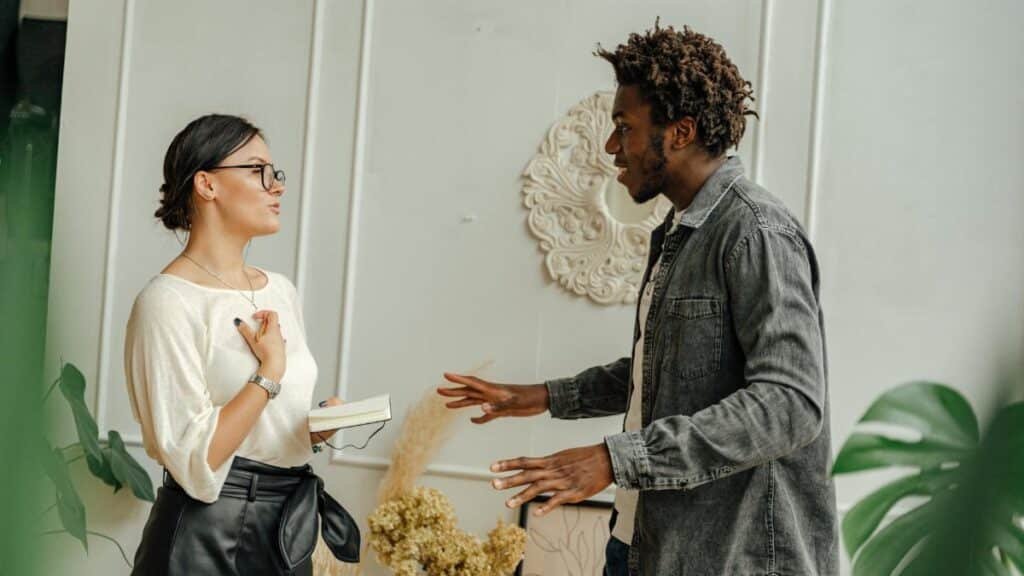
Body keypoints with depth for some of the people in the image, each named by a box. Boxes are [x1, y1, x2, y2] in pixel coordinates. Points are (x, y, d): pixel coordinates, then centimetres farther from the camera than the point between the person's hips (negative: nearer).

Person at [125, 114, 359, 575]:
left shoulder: (280, 290, 8)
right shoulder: (169, 302, -15)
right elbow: (193, 463, -20)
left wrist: (318, 426, 2)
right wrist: (270, 372, -17)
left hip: (290, 528, 7)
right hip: (210, 535, -7)